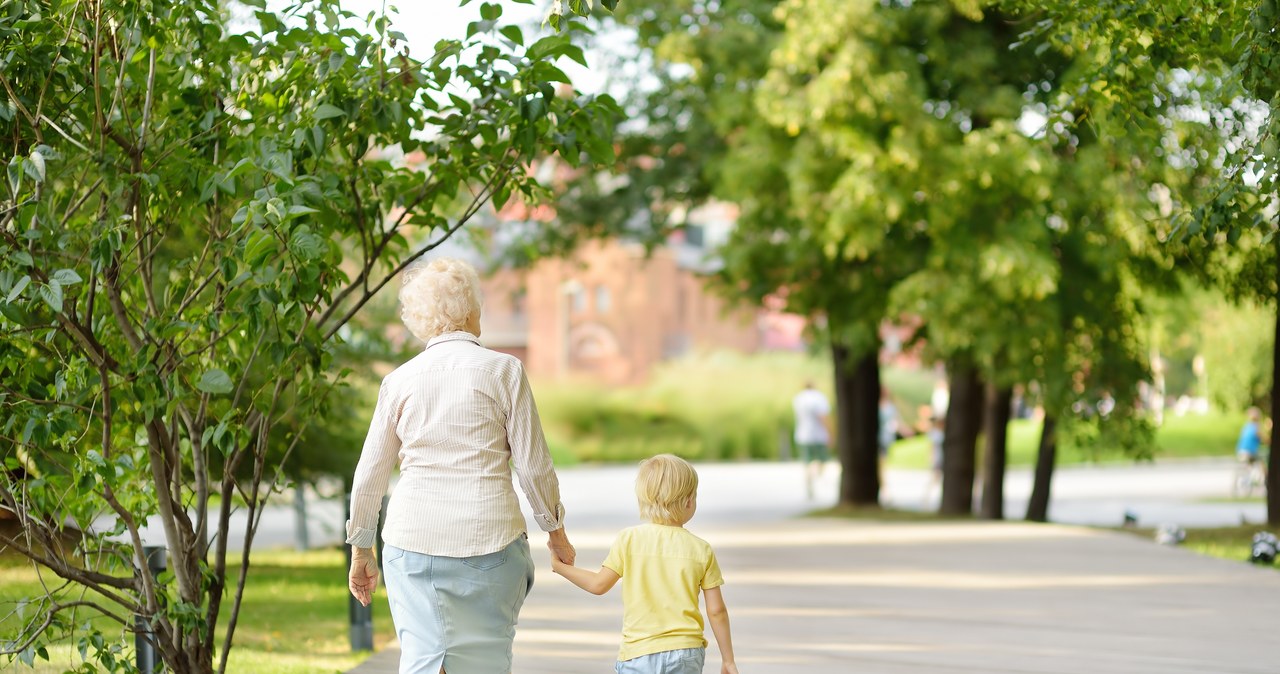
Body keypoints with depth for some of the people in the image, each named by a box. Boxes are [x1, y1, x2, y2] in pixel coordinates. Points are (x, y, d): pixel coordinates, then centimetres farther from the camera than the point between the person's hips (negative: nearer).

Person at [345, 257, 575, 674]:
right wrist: (555, 529, 14)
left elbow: (369, 476, 9)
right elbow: (533, 465, -1)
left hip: (413, 543, 2)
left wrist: (361, 550, 20)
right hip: (487, 540, -2)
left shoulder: (400, 380, 5)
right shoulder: (502, 370, -2)